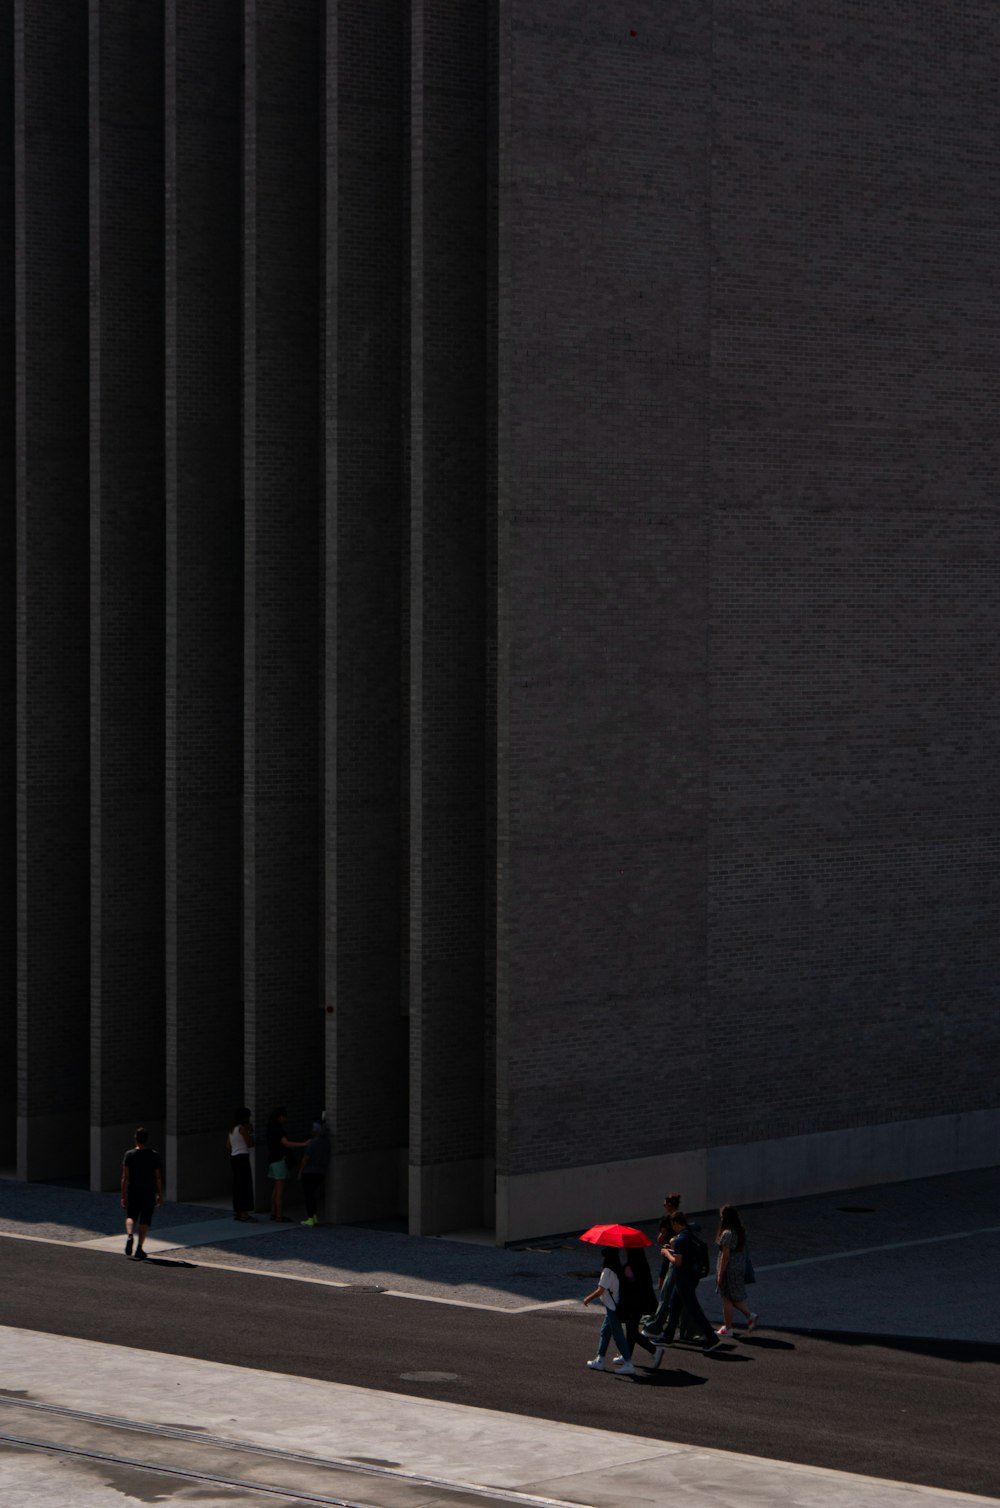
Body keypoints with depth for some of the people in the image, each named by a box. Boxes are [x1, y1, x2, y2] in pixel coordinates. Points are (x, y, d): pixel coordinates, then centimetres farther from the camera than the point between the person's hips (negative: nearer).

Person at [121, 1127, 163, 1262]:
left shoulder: (129, 1155, -6)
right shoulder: (154, 1156, -6)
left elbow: (125, 1177, -7)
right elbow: (158, 1177, -4)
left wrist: (123, 1196, -2)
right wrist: (160, 1195, 6)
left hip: (133, 1192, 1)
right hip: (149, 1193, -1)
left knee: (131, 1216, 19)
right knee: (145, 1220, 6)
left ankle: (130, 1235, -9)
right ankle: (139, 1248, 1)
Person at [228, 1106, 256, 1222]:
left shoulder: (232, 1129, 13)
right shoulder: (242, 1128, -11)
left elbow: (229, 1146, 17)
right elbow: (250, 1143, -9)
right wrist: (251, 1132, 1)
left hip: (233, 1157, 9)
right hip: (242, 1157, -9)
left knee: (237, 1185, 12)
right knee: (246, 1185, -6)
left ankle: (237, 1212, 15)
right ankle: (244, 1212, -9)